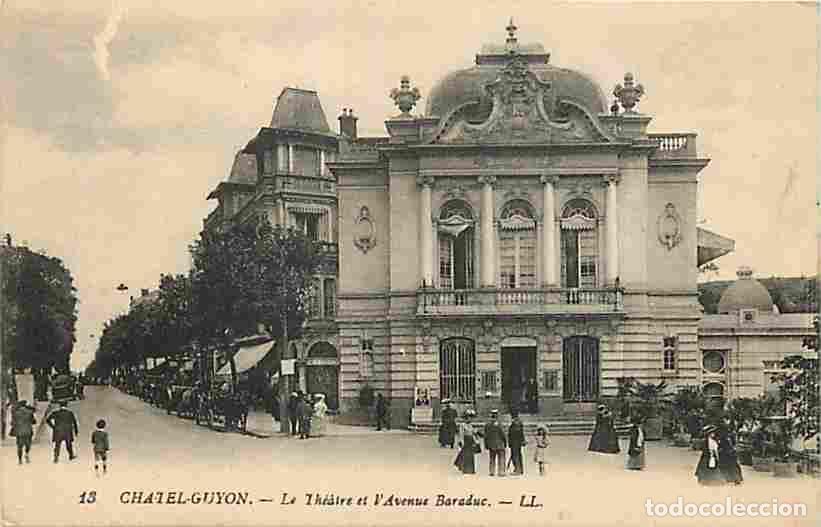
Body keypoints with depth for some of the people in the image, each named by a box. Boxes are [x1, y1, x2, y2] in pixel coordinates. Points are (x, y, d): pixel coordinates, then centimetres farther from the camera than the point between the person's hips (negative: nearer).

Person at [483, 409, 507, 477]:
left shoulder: (487, 426, -3)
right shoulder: (499, 426, -17)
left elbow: (485, 437, 2)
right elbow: (503, 436, -12)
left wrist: (486, 446, 11)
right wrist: (505, 444, 2)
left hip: (491, 446, 4)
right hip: (500, 445, -4)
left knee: (492, 459, 17)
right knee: (501, 459, 5)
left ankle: (491, 472, 16)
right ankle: (501, 472, 3)